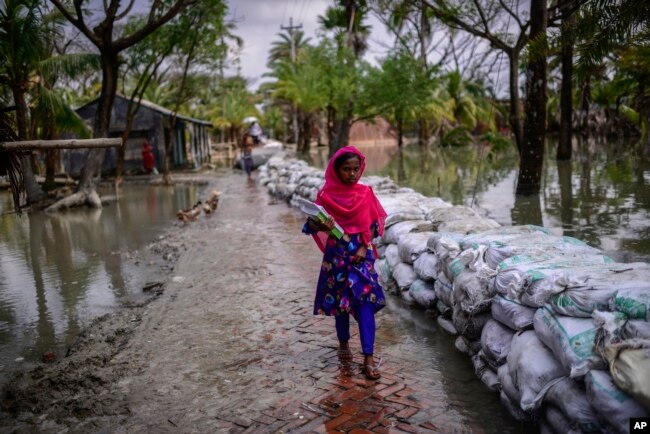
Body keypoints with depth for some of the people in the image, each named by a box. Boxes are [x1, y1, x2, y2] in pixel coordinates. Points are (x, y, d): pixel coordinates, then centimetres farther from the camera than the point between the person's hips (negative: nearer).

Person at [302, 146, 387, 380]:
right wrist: (321, 225, -27)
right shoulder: (326, 194, -5)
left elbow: (375, 224, 3)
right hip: (337, 255, 0)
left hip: (362, 253, 0)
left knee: (366, 301, -8)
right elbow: (312, 224, -4)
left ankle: (368, 358, -7)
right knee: (340, 301, 12)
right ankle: (343, 343, 34)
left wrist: (364, 247, -9)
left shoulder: (365, 193, 0)